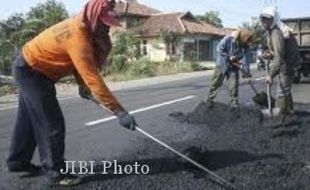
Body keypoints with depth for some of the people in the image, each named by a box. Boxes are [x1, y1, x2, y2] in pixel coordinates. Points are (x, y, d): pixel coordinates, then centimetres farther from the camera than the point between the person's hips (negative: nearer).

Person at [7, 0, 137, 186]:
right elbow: (93, 78, -39)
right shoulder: (78, 37, -34)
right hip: (31, 70, -10)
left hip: (32, 69, 10)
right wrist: (119, 111, -38)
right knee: (52, 122, -9)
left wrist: (82, 85, -12)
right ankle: (55, 172, 2)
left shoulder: (82, 26, -5)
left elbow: (79, 63, 3)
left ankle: (18, 161, 34)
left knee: (30, 120, 19)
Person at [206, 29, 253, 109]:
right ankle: (209, 99, 21)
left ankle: (234, 103, 10)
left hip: (233, 67, 3)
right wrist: (229, 57, -23)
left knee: (234, 86, -1)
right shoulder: (228, 39, -23)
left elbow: (245, 57, -8)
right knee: (216, 83, 7)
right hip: (222, 65, -3)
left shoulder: (245, 46, -9)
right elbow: (219, 49, -19)